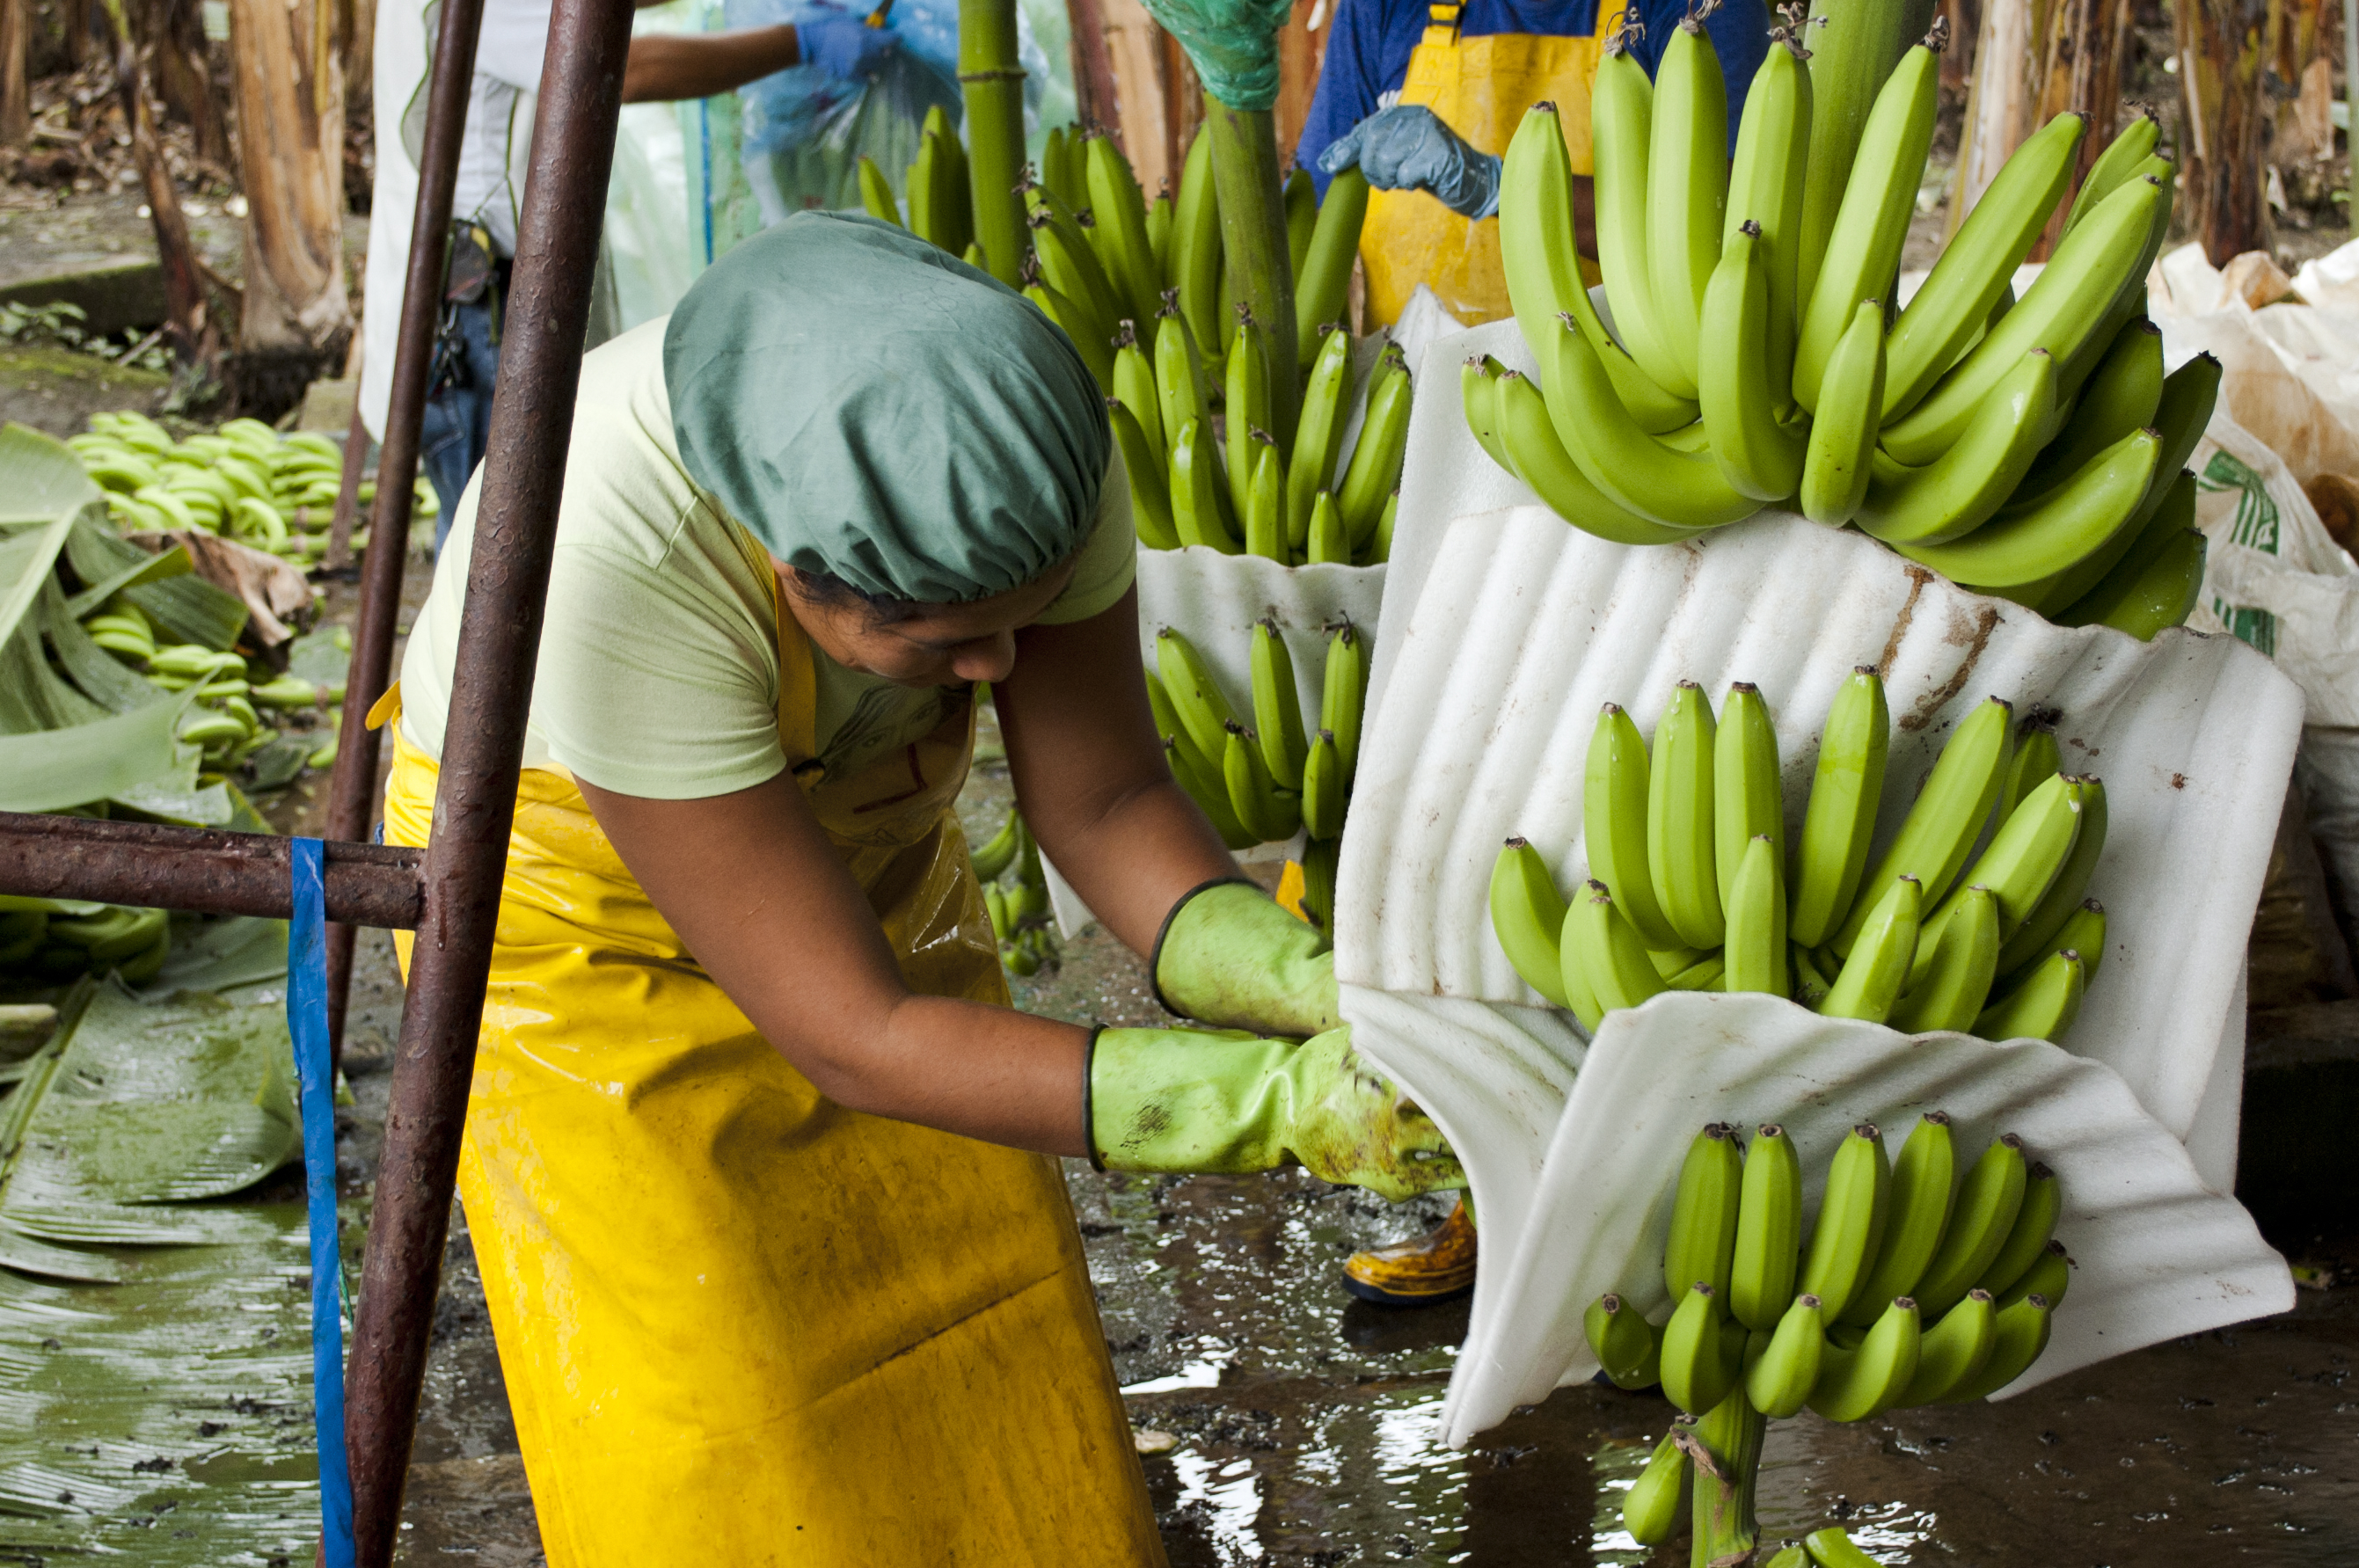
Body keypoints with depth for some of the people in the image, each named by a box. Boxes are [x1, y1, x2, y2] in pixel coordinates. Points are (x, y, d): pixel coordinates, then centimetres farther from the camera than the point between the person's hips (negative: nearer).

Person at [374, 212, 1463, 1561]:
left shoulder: (1026, 429, -29)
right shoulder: (611, 563, -42)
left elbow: (1104, 801, -19)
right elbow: (854, 1040, -38)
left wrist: (1317, 992, -37)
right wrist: (1271, 1107, -45)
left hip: (850, 819, 4)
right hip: (577, 885, -4)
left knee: (969, 1337, 10)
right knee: (718, 1428, 0)